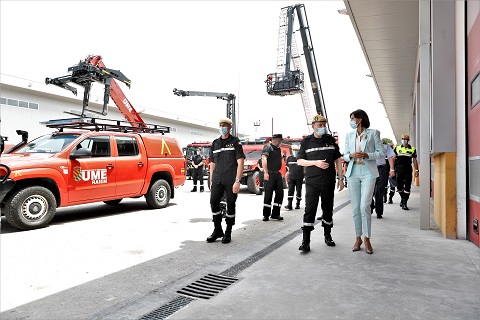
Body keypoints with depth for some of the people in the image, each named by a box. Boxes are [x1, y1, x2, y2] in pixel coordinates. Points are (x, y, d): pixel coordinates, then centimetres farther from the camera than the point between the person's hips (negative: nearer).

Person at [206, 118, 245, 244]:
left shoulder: (235, 142, 0)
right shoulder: (215, 143, 14)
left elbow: (240, 163, -7)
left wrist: (237, 181, -15)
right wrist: (211, 181, 13)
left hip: (231, 180, -4)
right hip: (217, 180, 4)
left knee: (230, 205, 2)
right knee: (213, 202, -1)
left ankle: (228, 233, 16)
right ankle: (217, 230, 16)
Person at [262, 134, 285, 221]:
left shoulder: (278, 149, 18)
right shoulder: (268, 147, -8)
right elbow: (264, 159, -21)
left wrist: (283, 156, 13)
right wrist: (266, 172, -28)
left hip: (277, 174, 8)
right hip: (270, 174, -8)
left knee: (279, 193, 6)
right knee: (268, 195, -3)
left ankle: (275, 214, 15)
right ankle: (266, 215, 6)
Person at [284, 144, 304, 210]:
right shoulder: (289, 158, 6)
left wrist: (303, 173, 7)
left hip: (299, 177, -2)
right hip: (291, 177, 2)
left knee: (298, 191, 6)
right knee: (290, 190, -5)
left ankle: (298, 204, 17)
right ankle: (289, 205, -8)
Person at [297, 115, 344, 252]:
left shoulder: (331, 140, 8)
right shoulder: (306, 141, 3)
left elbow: (338, 159, 11)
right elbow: (299, 161, 3)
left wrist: (341, 178, 7)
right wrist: (315, 162, -13)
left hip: (329, 181, 3)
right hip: (312, 182, -2)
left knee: (328, 209, 11)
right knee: (310, 209, -8)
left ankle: (327, 235, 28)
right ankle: (305, 241, -5)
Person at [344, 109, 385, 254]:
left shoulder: (373, 133, 2)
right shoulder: (349, 135, 13)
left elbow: (382, 153, 1)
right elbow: (345, 155, 14)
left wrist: (367, 155, -15)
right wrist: (351, 155, -8)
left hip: (368, 172, -3)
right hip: (353, 172, 4)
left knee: (364, 206, -11)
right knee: (355, 208, 5)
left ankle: (367, 239, 3)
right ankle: (358, 238, 17)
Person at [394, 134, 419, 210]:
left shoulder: (412, 149, 7)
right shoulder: (397, 148, 9)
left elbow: (415, 160, 8)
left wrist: (416, 170, 1)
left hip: (408, 169, -1)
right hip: (399, 169, 1)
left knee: (407, 186, -4)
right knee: (399, 186, 4)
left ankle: (404, 203, 1)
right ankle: (403, 198, 31)